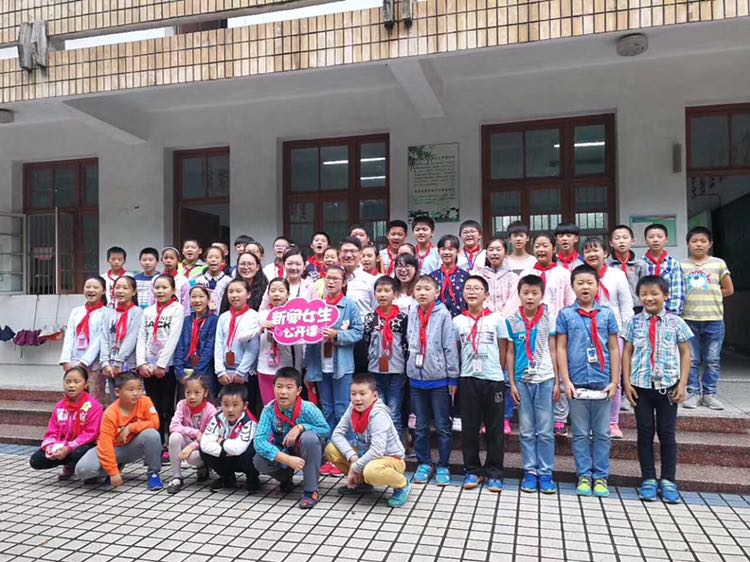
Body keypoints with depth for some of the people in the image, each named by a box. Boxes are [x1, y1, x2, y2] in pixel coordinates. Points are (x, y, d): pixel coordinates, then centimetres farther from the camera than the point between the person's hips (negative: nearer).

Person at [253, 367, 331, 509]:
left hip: (307, 453, -2)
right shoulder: (269, 410, -20)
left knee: (309, 437, -34)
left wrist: (300, 427, -33)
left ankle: (311, 490, -18)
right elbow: (259, 441, -27)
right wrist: (288, 460, -37)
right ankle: (286, 478, 9)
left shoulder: (307, 408, -24)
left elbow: (326, 430, -18)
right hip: (284, 453, 2)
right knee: (259, 461, -26)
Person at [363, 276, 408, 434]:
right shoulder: (370, 318, 4)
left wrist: (407, 371, -4)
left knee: (394, 414, 5)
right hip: (375, 371, 2)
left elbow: (408, 345, -1)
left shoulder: (402, 318, -2)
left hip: (396, 371, -2)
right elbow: (364, 345, 6)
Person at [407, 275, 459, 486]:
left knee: (442, 426, 6)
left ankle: (443, 466, 19)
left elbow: (450, 347, -8)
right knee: (421, 426, 13)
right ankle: (423, 463, 25)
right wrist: (411, 369, 11)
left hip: (439, 379, -4)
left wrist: (453, 377, -8)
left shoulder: (443, 315, -9)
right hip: (416, 378, 4)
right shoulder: (412, 315, 4)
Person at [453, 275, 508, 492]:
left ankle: (494, 472, 18)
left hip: (494, 379, -1)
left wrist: (498, 371, 3)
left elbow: (503, 350, 5)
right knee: (469, 427, 7)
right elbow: (456, 350, 9)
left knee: (494, 428, 6)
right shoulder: (457, 321, 4)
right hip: (468, 379, 1)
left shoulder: (496, 318, 0)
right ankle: (473, 470, 20)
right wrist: (457, 375, 4)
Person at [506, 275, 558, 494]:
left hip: (545, 380, -1)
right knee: (526, 431, 7)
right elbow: (510, 353, 4)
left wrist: (557, 381, 0)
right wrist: (512, 383, 0)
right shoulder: (512, 321, 0)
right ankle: (530, 472, 17)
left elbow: (553, 351, 3)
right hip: (523, 380, 1)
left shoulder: (548, 319, 0)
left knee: (545, 431, 4)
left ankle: (545, 473, 14)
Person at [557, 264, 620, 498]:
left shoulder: (607, 314, 4)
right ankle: (584, 476, 19)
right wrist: (566, 381, -5)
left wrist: (614, 381, 0)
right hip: (577, 382, -1)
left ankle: (600, 477, 20)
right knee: (580, 433, 8)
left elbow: (614, 348, 5)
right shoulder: (566, 314, 1)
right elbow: (561, 348, 1)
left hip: (602, 383, 1)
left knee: (602, 433, 9)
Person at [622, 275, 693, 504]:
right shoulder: (635, 322, 0)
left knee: (667, 433, 7)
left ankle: (668, 481, 19)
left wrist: (682, 384, -3)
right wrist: (627, 382, -3)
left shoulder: (675, 322, -2)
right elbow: (627, 352, 3)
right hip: (641, 385, 1)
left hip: (668, 385, 0)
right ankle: (648, 480, 19)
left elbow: (685, 353, 3)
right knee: (645, 432, 7)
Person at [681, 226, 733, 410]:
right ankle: (693, 393, 15)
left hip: (714, 319, 0)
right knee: (691, 360, 5)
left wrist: (710, 297, 4)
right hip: (689, 319, 0)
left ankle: (709, 393, 17)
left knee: (713, 360, 6)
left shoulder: (719, 263, 4)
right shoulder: (681, 265, 3)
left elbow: (729, 290, 8)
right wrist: (694, 299, -2)